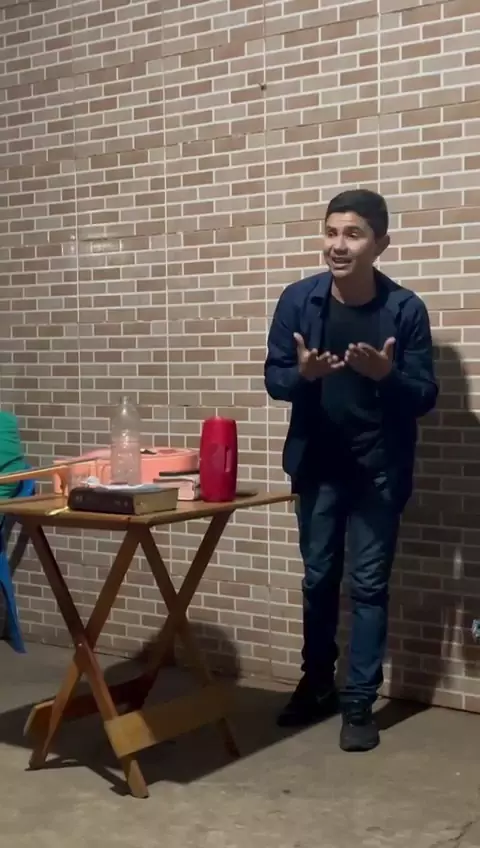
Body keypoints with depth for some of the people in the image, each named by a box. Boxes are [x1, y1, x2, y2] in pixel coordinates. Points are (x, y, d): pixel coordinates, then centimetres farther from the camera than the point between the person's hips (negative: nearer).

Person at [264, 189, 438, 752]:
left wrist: (387, 375, -28)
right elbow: (273, 378, 0)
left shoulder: (405, 309, -11)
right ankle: (316, 684, 32)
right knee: (318, 579, 14)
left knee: (368, 585, 3)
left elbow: (425, 395, -7)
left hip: (379, 470, -2)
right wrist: (302, 373, -23)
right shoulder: (299, 299, -6)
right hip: (316, 465, 2)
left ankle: (359, 703, 14)